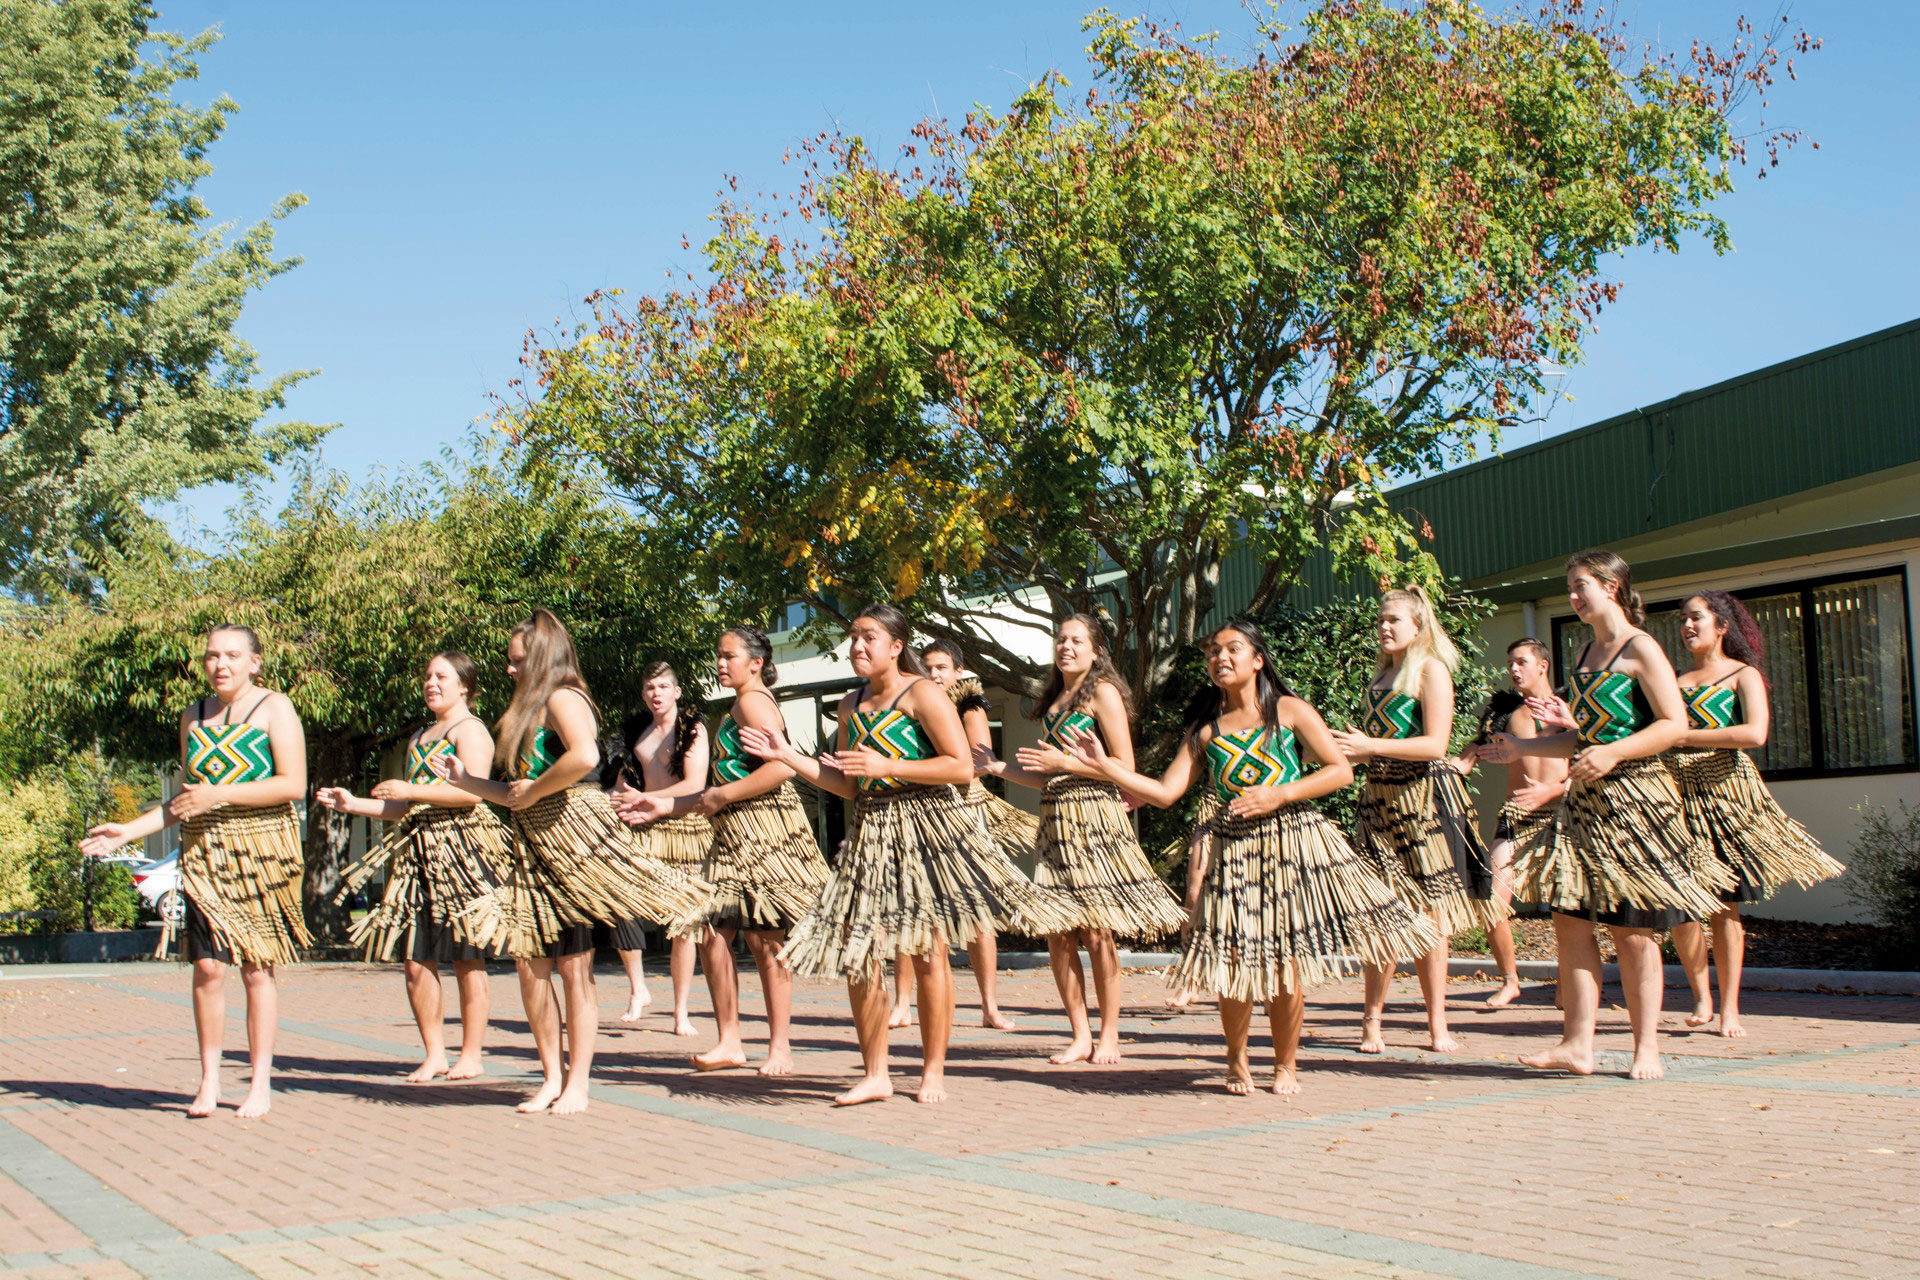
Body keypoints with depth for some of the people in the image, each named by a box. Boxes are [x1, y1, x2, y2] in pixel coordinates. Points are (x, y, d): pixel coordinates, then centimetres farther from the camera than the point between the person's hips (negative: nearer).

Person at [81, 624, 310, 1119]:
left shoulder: (274, 708, -1)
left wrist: (220, 795, -15)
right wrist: (127, 832, 10)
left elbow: (293, 784, -11)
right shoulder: (194, 717, 16)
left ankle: (260, 1084, 6)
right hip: (204, 854, 4)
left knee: (256, 968, -1)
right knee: (207, 967, -5)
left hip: (259, 852, -4)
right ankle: (209, 1082, 3)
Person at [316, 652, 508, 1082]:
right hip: (420, 853, 8)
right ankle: (434, 1054, 11)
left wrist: (410, 790, -15)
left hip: (461, 850, -8)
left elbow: (472, 791, -16)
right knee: (417, 961, 3)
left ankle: (471, 1055, 3)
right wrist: (352, 804, 16)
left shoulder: (470, 729, -2)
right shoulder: (419, 737, 25)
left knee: (467, 958, -3)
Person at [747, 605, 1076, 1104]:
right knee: (856, 953, -1)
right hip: (871, 832, 7)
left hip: (927, 826, -6)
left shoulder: (922, 693, -6)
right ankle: (875, 1074, 9)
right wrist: (786, 756, 10)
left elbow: (963, 767, -14)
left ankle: (933, 1071, 7)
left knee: (928, 950, -4)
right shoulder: (852, 706, 15)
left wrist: (887, 766, -18)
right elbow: (849, 786, 17)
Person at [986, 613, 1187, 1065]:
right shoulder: (1055, 699, 18)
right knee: (1057, 934, 3)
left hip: (1094, 819, -7)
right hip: (1055, 820, 7)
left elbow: (1125, 768, -9)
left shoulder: (1103, 692, -3)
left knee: (1097, 933, -5)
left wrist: (1065, 762, -13)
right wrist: (999, 767, 13)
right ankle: (1080, 1036, 10)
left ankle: (1109, 1036, 5)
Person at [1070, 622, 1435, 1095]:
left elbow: (1341, 770, 0)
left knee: (1287, 961, -3)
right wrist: (1103, 764, -1)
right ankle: (1236, 1060, 19)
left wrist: (1279, 795, -10)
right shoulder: (1205, 730, 12)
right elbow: (1164, 792, 6)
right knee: (1237, 962, -5)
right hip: (1231, 848, 2)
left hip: (1291, 841, -1)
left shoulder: (1289, 710, 5)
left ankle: (1286, 1064, 16)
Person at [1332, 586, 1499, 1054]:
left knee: (1428, 913, -2)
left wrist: (1371, 746, -17)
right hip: (1380, 798, 6)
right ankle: (1372, 1022, 1)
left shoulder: (1431, 669, -4)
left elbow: (1435, 744, -14)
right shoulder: (1382, 674, 17)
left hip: (1423, 799, -6)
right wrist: (1349, 751, 5)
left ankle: (1437, 1026, 4)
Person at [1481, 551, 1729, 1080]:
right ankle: (1577, 1045, 4)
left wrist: (1613, 753, -22)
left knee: (1632, 931, -3)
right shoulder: (1587, 654, 17)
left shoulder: (1640, 649, -7)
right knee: (1570, 920, 1)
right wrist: (1524, 748, 18)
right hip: (1584, 798, 8)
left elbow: (1675, 724, -14)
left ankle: (1646, 1047, 6)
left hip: (1633, 797, -8)